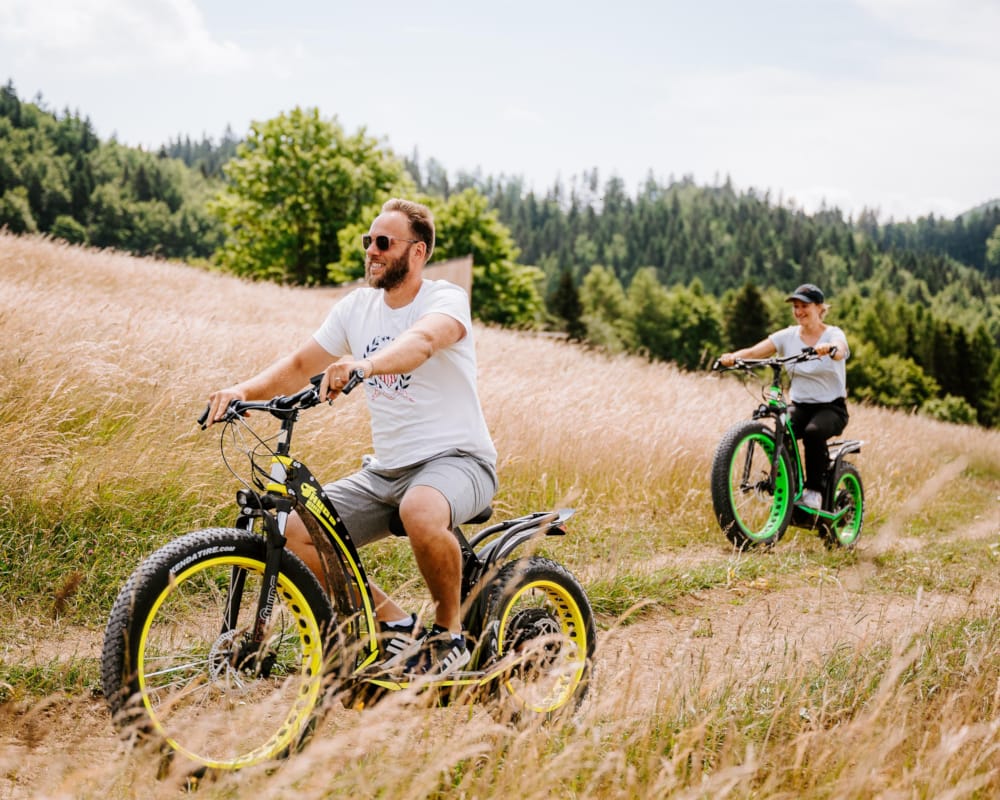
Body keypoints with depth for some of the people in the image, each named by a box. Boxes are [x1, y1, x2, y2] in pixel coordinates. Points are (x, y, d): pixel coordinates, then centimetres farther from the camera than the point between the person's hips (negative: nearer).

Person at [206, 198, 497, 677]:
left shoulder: (446, 299, -10)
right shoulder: (357, 308, 8)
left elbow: (422, 341, -33)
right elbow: (299, 365, 9)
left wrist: (361, 366, -53)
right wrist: (244, 391, -10)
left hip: (456, 459, -6)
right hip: (385, 470, 7)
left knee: (421, 511, -40)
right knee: (297, 534, -11)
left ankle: (450, 630, -12)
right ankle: (397, 627, 4)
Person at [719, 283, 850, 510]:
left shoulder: (833, 334, -6)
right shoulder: (788, 336, 3)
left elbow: (838, 352, -31)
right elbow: (754, 351, -11)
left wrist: (828, 348, -56)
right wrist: (733, 357, -32)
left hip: (831, 408, -3)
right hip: (800, 405, 3)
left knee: (813, 431, -35)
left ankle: (814, 490, -19)